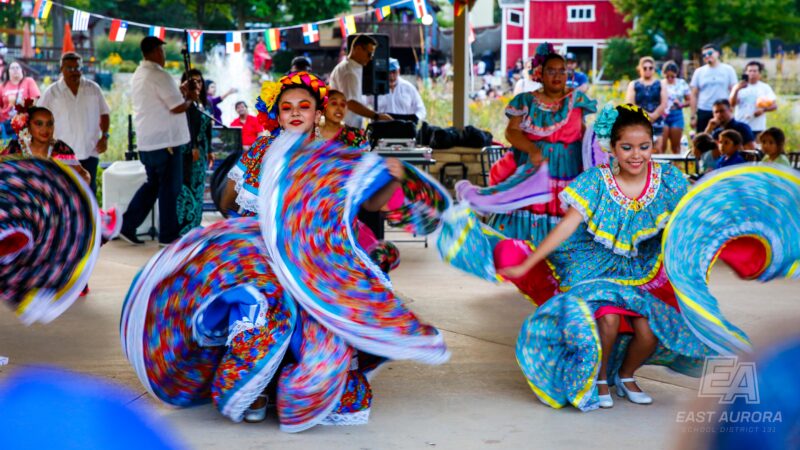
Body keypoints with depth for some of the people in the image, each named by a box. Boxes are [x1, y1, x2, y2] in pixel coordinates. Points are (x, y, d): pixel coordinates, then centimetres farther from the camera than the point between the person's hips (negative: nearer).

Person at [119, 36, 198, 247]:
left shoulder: (138, 75, 12)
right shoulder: (159, 76, -17)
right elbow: (178, 107, -19)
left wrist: (180, 91, 20)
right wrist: (190, 98, -1)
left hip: (146, 142, 9)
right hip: (166, 141, -9)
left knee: (152, 184, 18)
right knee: (169, 187, 2)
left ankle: (127, 225, 13)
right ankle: (168, 235, 9)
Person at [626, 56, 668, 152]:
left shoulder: (660, 85, 11)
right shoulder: (633, 85, 9)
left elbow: (664, 104, 2)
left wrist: (653, 116, -11)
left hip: (656, 122, 1)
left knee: (657, 151, -3)